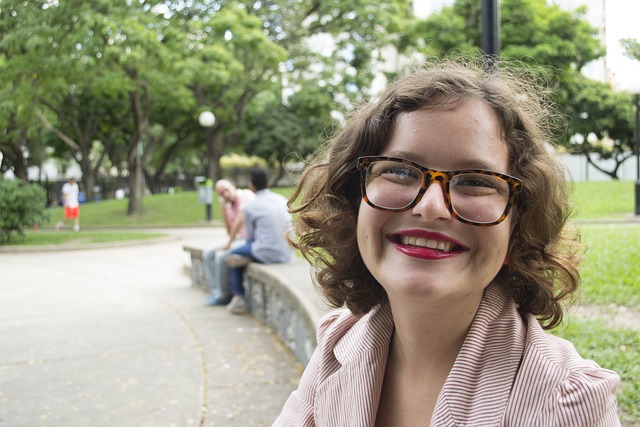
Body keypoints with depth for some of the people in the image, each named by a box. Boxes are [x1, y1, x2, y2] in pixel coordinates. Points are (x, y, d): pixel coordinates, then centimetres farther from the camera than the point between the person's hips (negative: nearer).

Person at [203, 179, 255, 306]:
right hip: (238, 240, 9)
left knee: (221, 255, -25)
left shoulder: (246, 195, -7)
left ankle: (224, 295, -11)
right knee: (208, 253, -1)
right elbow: (230, 231, 8)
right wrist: (224, 208, 1)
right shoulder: (230, 206, 15)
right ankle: (216, 291, -3)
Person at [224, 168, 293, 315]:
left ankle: (238, 297, 19)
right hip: (286, 254, 6)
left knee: (234, 255, 20)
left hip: (267, 254, -6)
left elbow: (250, 237, 2)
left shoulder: (250, 207, -7)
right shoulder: (283, 200, 8)